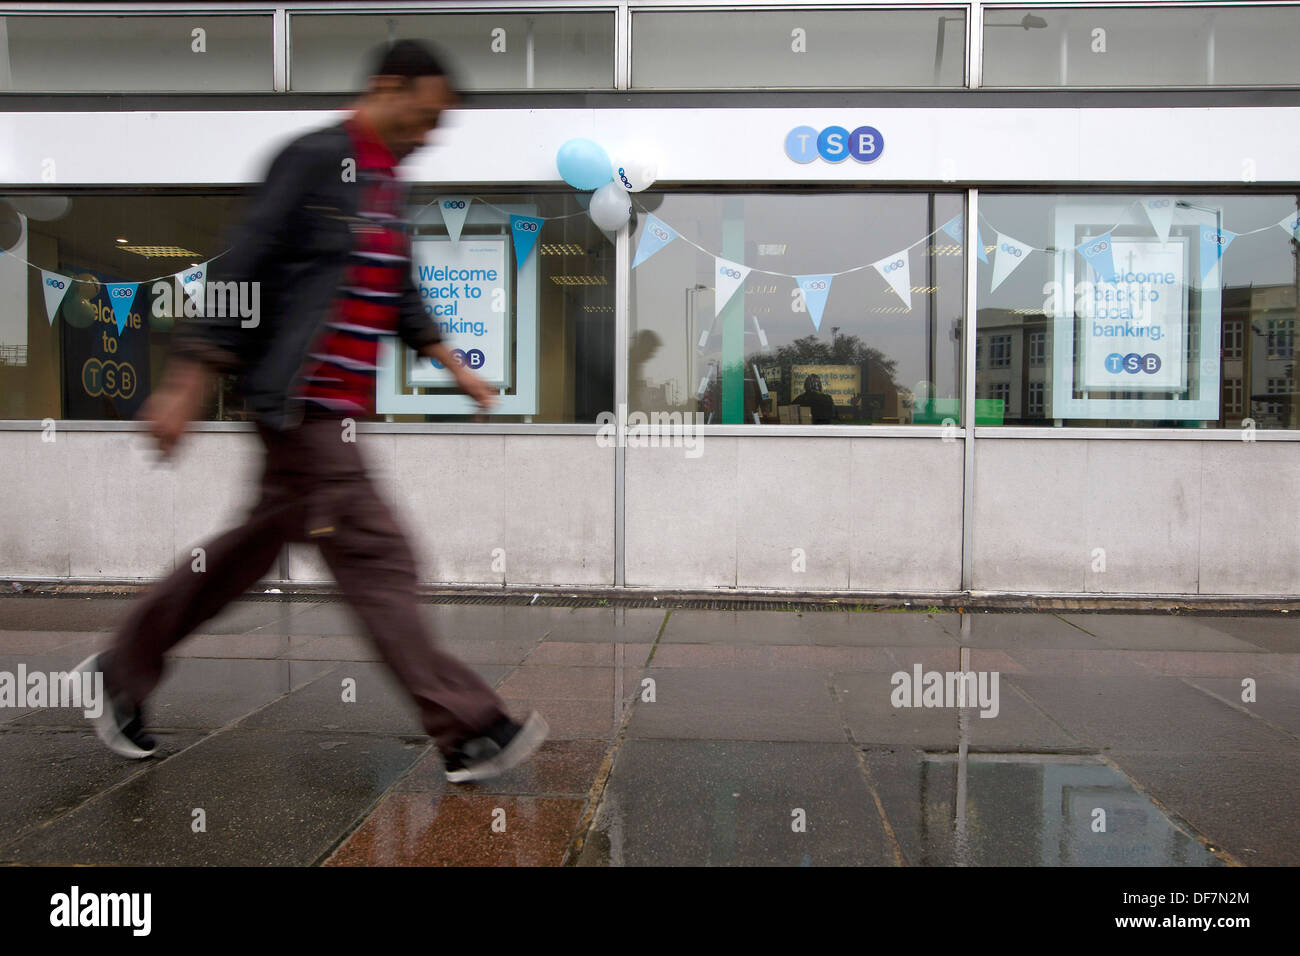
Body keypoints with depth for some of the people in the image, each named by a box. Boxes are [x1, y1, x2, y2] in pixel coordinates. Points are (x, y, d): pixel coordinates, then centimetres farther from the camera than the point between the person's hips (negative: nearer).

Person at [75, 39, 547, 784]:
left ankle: (124, 670, 32)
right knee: (377, 560, -7)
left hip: (338, 407, 10)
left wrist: (455, 367, 18)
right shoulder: (316, 160, -11)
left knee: (252, 550, 16)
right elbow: (242, 270, -14)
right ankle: (469, 731, -1)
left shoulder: (388, 181, 16)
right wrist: (185, 386, -16)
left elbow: (399, 294, 24)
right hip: (307, 402, -9)